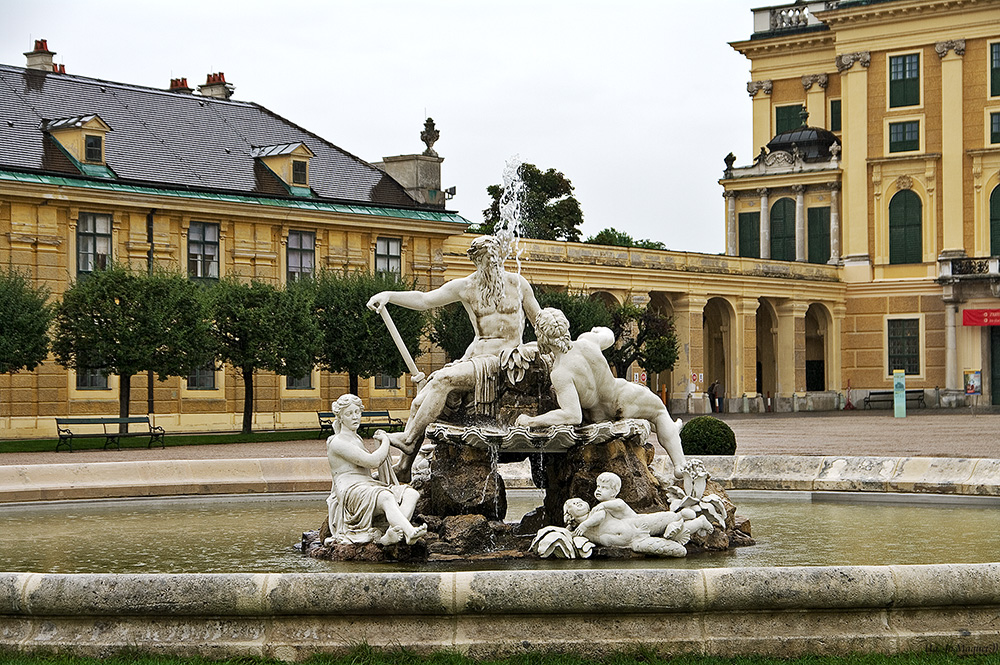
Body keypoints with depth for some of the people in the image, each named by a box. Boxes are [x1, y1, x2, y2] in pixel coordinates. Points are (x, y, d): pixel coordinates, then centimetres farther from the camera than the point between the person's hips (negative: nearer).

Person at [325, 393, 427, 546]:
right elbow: (373, 461, -12)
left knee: (411, 493, -16)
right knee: (386, 497, -39)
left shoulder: (357, 439, 27)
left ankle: (391, 535, -41)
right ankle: (410, 533, -61)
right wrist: (385, 442, 5)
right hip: (350, 491, -9)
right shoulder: (337, 442, -4)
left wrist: (382, 443, 23)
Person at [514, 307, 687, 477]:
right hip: (621, 399, 1)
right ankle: (679, 464, 36)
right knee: (659, 411, 31)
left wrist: (531, 421, -37)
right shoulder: (587, 342, -26)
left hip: (598, 416, -1)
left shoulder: (560, 374, -37)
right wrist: (601, 331, 25)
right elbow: (609, 337, 0)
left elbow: (573, 415, -40)